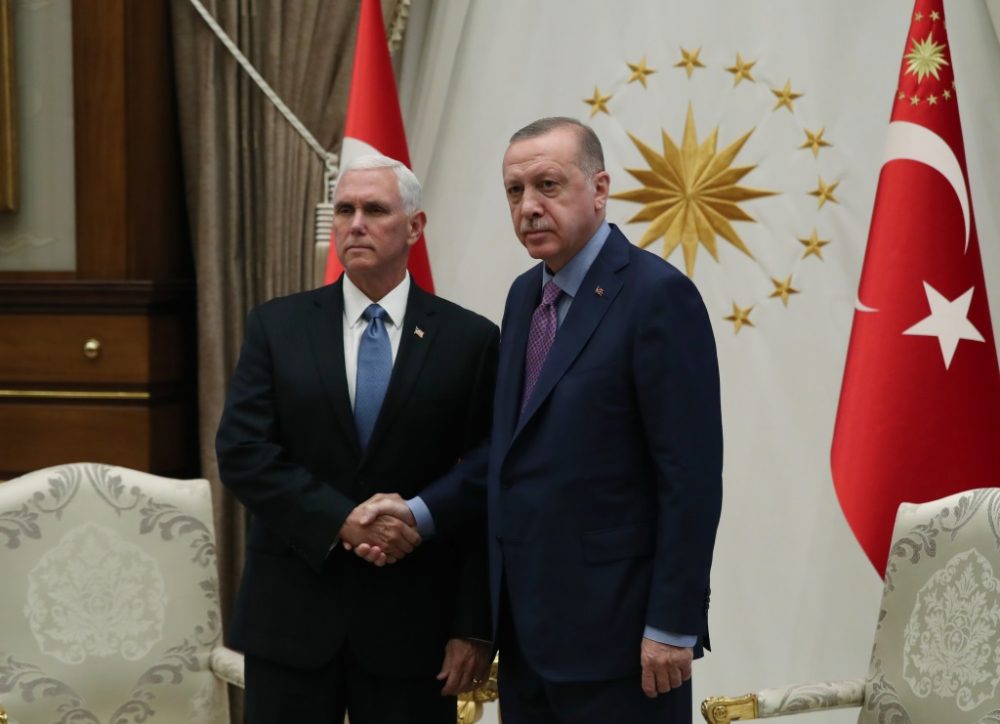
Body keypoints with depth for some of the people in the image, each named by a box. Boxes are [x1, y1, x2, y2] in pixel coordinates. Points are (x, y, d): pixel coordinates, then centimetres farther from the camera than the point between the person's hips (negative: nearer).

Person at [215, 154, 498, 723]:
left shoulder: (469, 340, 0)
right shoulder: (277, 327, 4)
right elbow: (242, 452, -4)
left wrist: (475, 628, -6)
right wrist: (343, 520, -16)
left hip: (413, 618, -1)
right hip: (291, 614, 1)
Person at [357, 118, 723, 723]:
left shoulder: (657, 295, -13)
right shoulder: (526, 294, 12)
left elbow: (691, 475, -16)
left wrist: (673, 627, -18)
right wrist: (421, 512, 4)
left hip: (614, 627, -8)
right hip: (528, 627, 8)